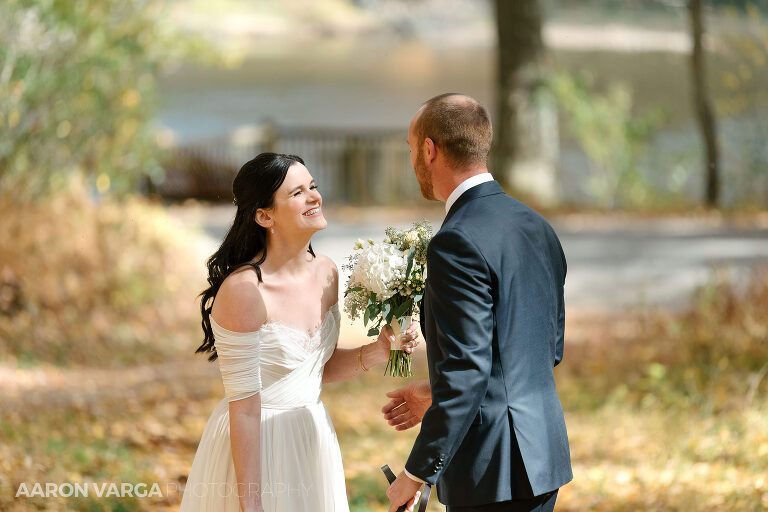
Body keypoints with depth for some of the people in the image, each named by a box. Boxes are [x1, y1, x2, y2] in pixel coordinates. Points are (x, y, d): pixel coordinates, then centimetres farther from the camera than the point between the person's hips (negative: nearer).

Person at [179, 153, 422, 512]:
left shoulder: (326, 273, -1)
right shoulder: (243, 290, -23)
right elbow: (244, 408, -21)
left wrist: (375, 353, -6)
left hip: (312, 439, 7)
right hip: (255, 446, -7)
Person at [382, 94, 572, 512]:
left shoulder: (458, 244, -17)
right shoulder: (537, 228, 11)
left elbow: (466, 372, -22)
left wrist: (416, 474, -15)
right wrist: (436, 394, 22)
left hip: (493, 470, -9)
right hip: (545, 452, 9)